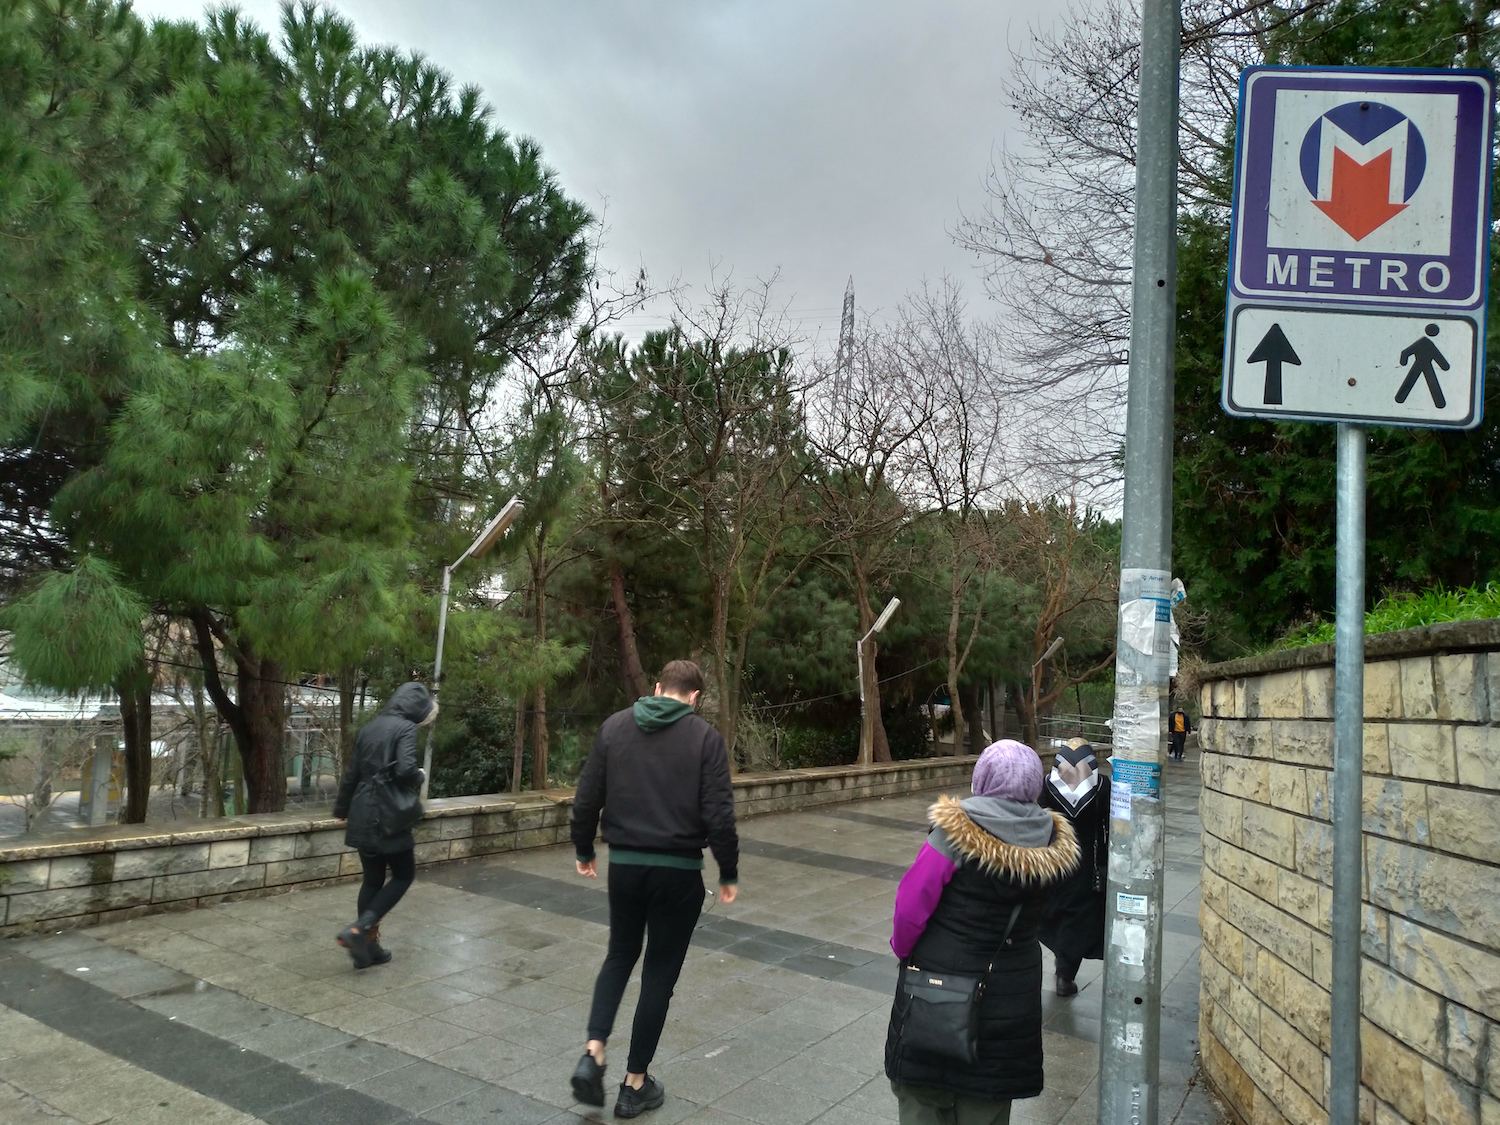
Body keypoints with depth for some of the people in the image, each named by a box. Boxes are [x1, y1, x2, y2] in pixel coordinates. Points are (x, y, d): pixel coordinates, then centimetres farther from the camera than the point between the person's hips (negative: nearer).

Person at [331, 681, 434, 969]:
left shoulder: (369, 728, 12)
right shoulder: (406, 728, -10)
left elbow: (351, 772, 18)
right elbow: (405, 770, -24)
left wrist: (342, 808, 30)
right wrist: (419, 778, -2)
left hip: (363, 817, 7)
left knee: (373, 879, 15)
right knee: (403, 875, 7)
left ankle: (368, 945, 17)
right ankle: (359, 929, -7)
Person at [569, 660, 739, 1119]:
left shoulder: (614, 727, 1)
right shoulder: (704, 737, -8)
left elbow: (586, 799, 2)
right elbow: (719, 816, -12)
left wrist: (584, 850, 16)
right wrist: (728, 874, 0)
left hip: (624, 864, 3)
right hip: (678, 870, -3)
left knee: (619, 956, 24)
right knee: (660, 972, 11)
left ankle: (593, 1054, 9)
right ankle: (635, 1084, 20)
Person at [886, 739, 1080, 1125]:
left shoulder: (956, 830, -20)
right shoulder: (1050, 841, -8)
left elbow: (911, 904, -16)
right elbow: (1034, 912, 2)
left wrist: (904, 948, 0)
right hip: (1012, 990, 4)